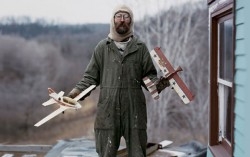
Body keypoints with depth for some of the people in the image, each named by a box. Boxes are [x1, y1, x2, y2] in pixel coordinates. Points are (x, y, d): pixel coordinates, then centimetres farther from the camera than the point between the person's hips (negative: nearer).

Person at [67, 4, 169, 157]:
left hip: (134, 108, 0)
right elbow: (91, 76, 9)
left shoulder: (140, 47, 9)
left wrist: (159, 83, -12)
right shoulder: (102, 47, 10)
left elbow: (149, 75, 8)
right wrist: (77, 91, -5)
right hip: (108, 109, 0)